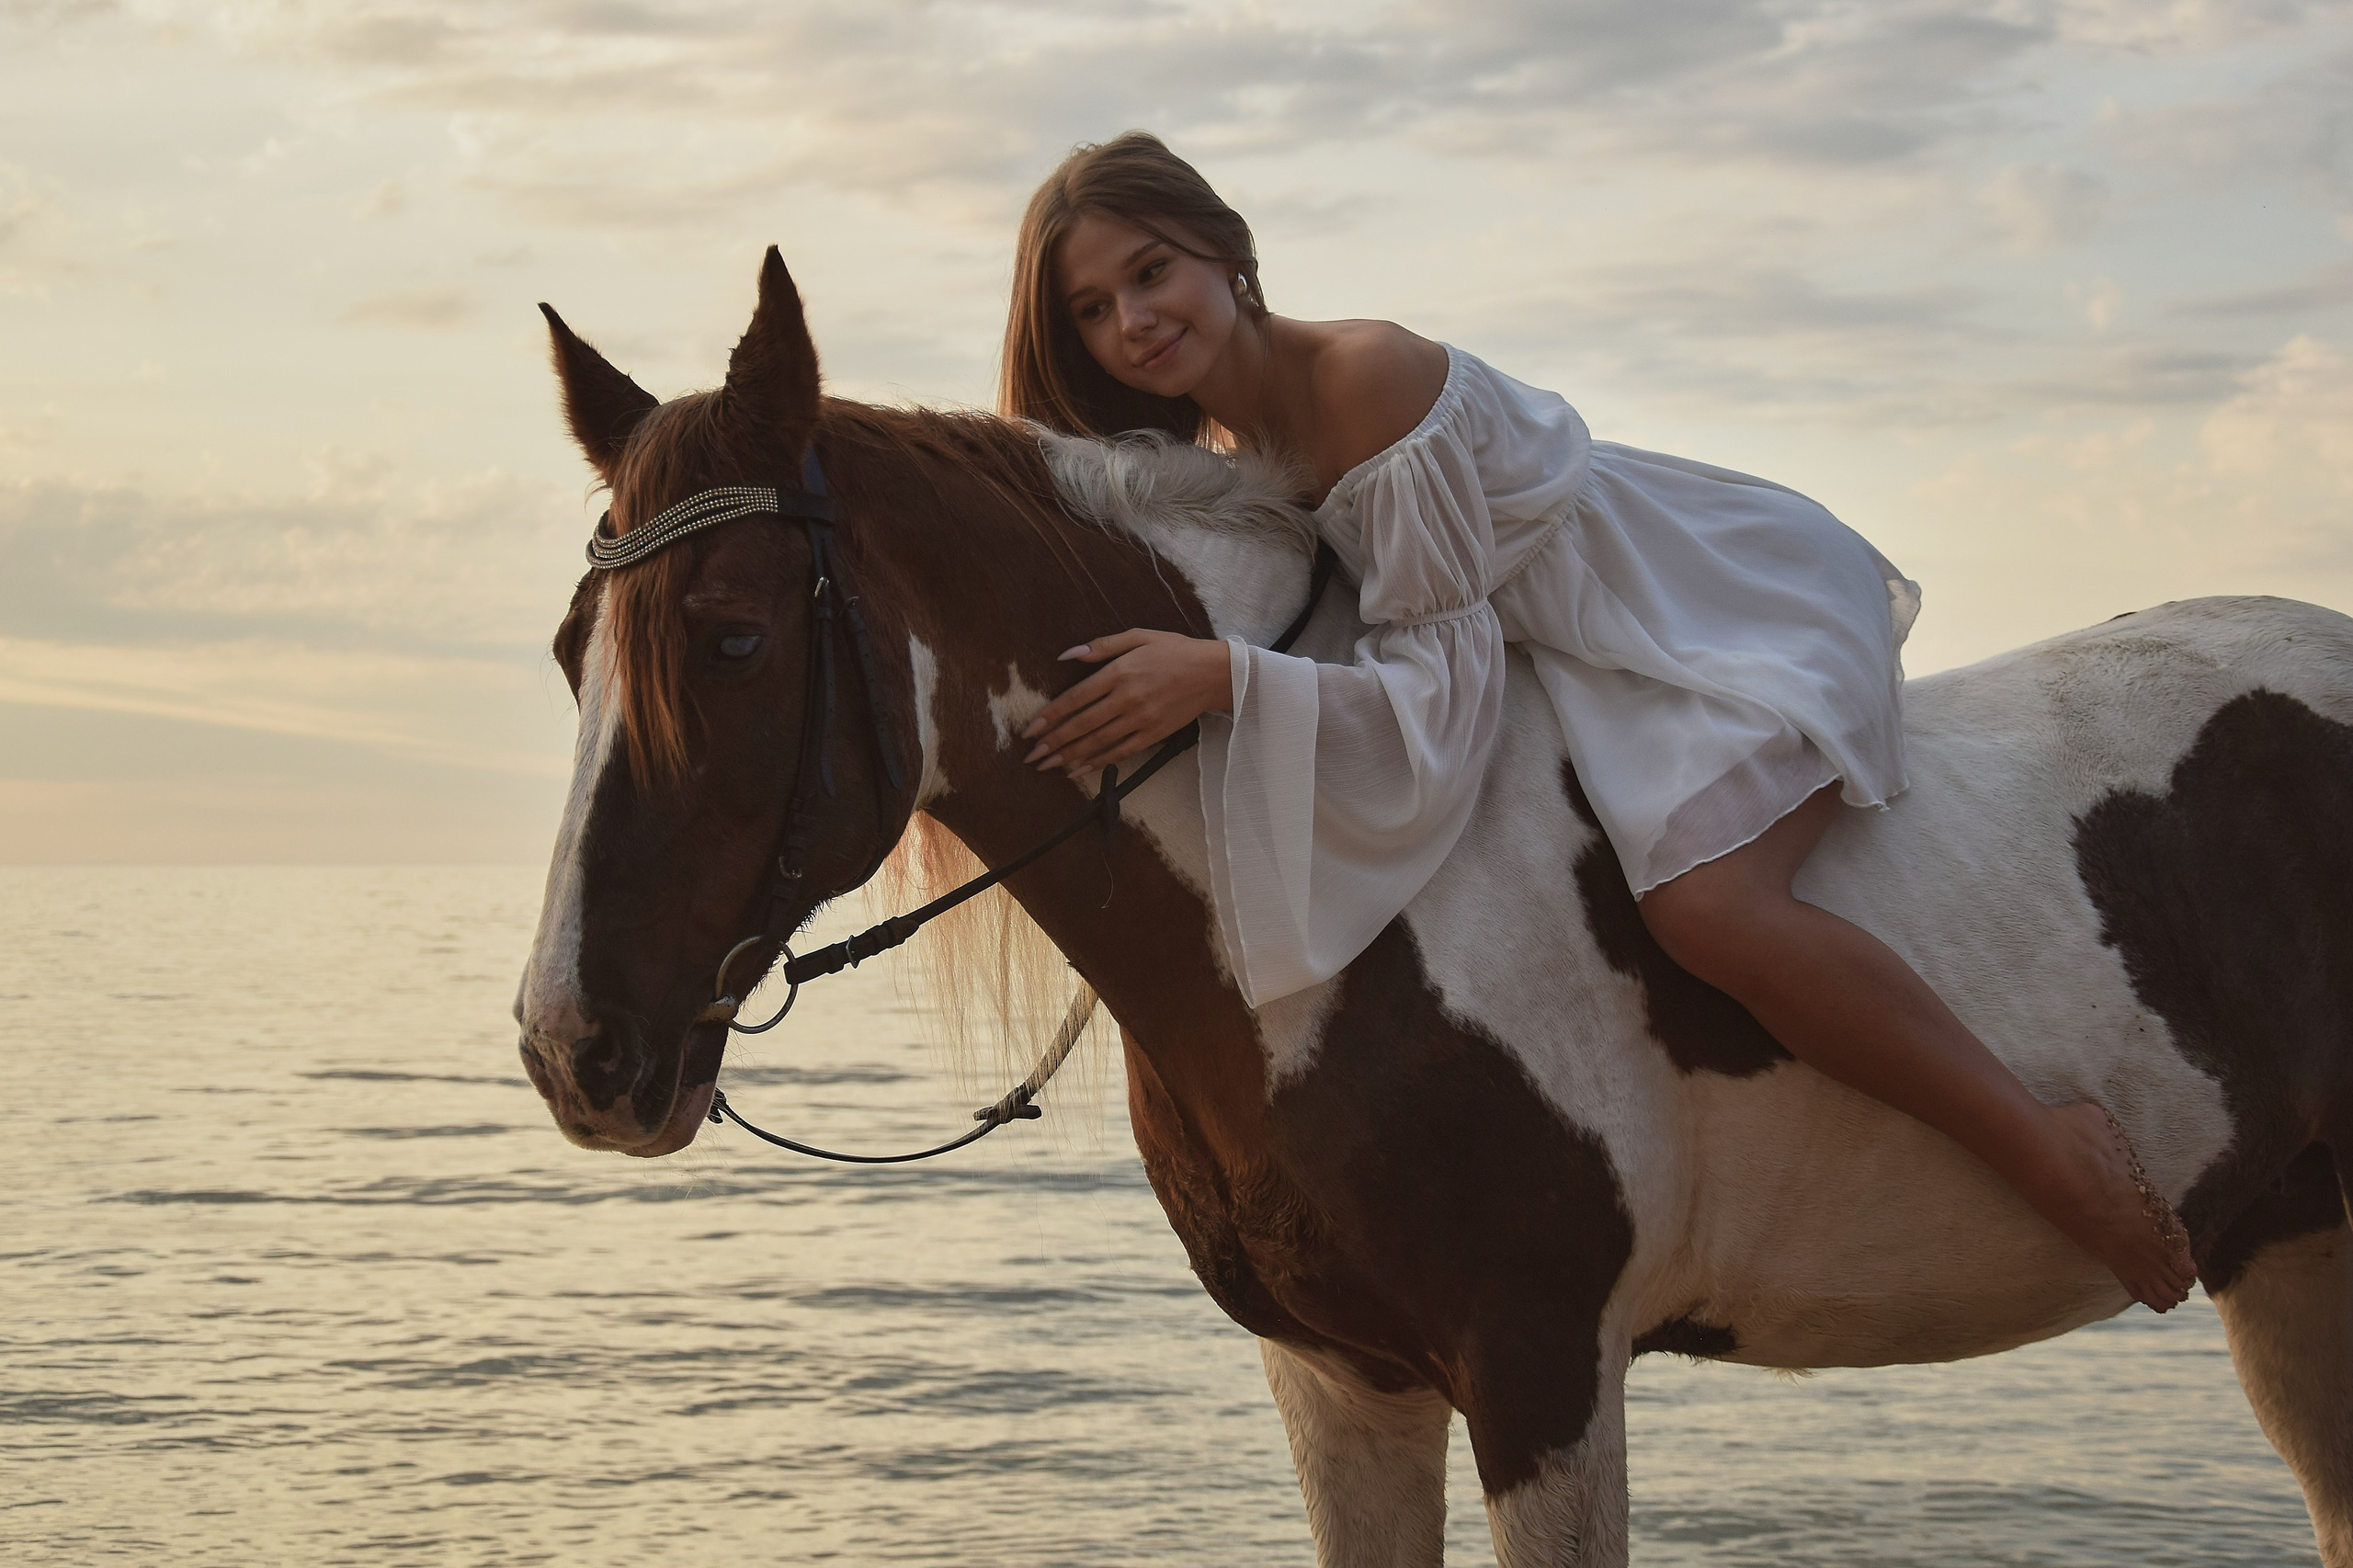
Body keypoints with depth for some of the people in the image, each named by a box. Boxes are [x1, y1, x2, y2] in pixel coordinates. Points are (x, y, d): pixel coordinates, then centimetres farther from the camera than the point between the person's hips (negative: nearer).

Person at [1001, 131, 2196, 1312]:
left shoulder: (1371, 379, -27)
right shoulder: (1229, 448, 0)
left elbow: (1444, 685, -31)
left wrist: (1222, 676, -42)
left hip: (1750, 608, -10)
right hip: (1597, 655, 10)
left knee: (1705, 904, -34)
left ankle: (2053, 1152, -20)